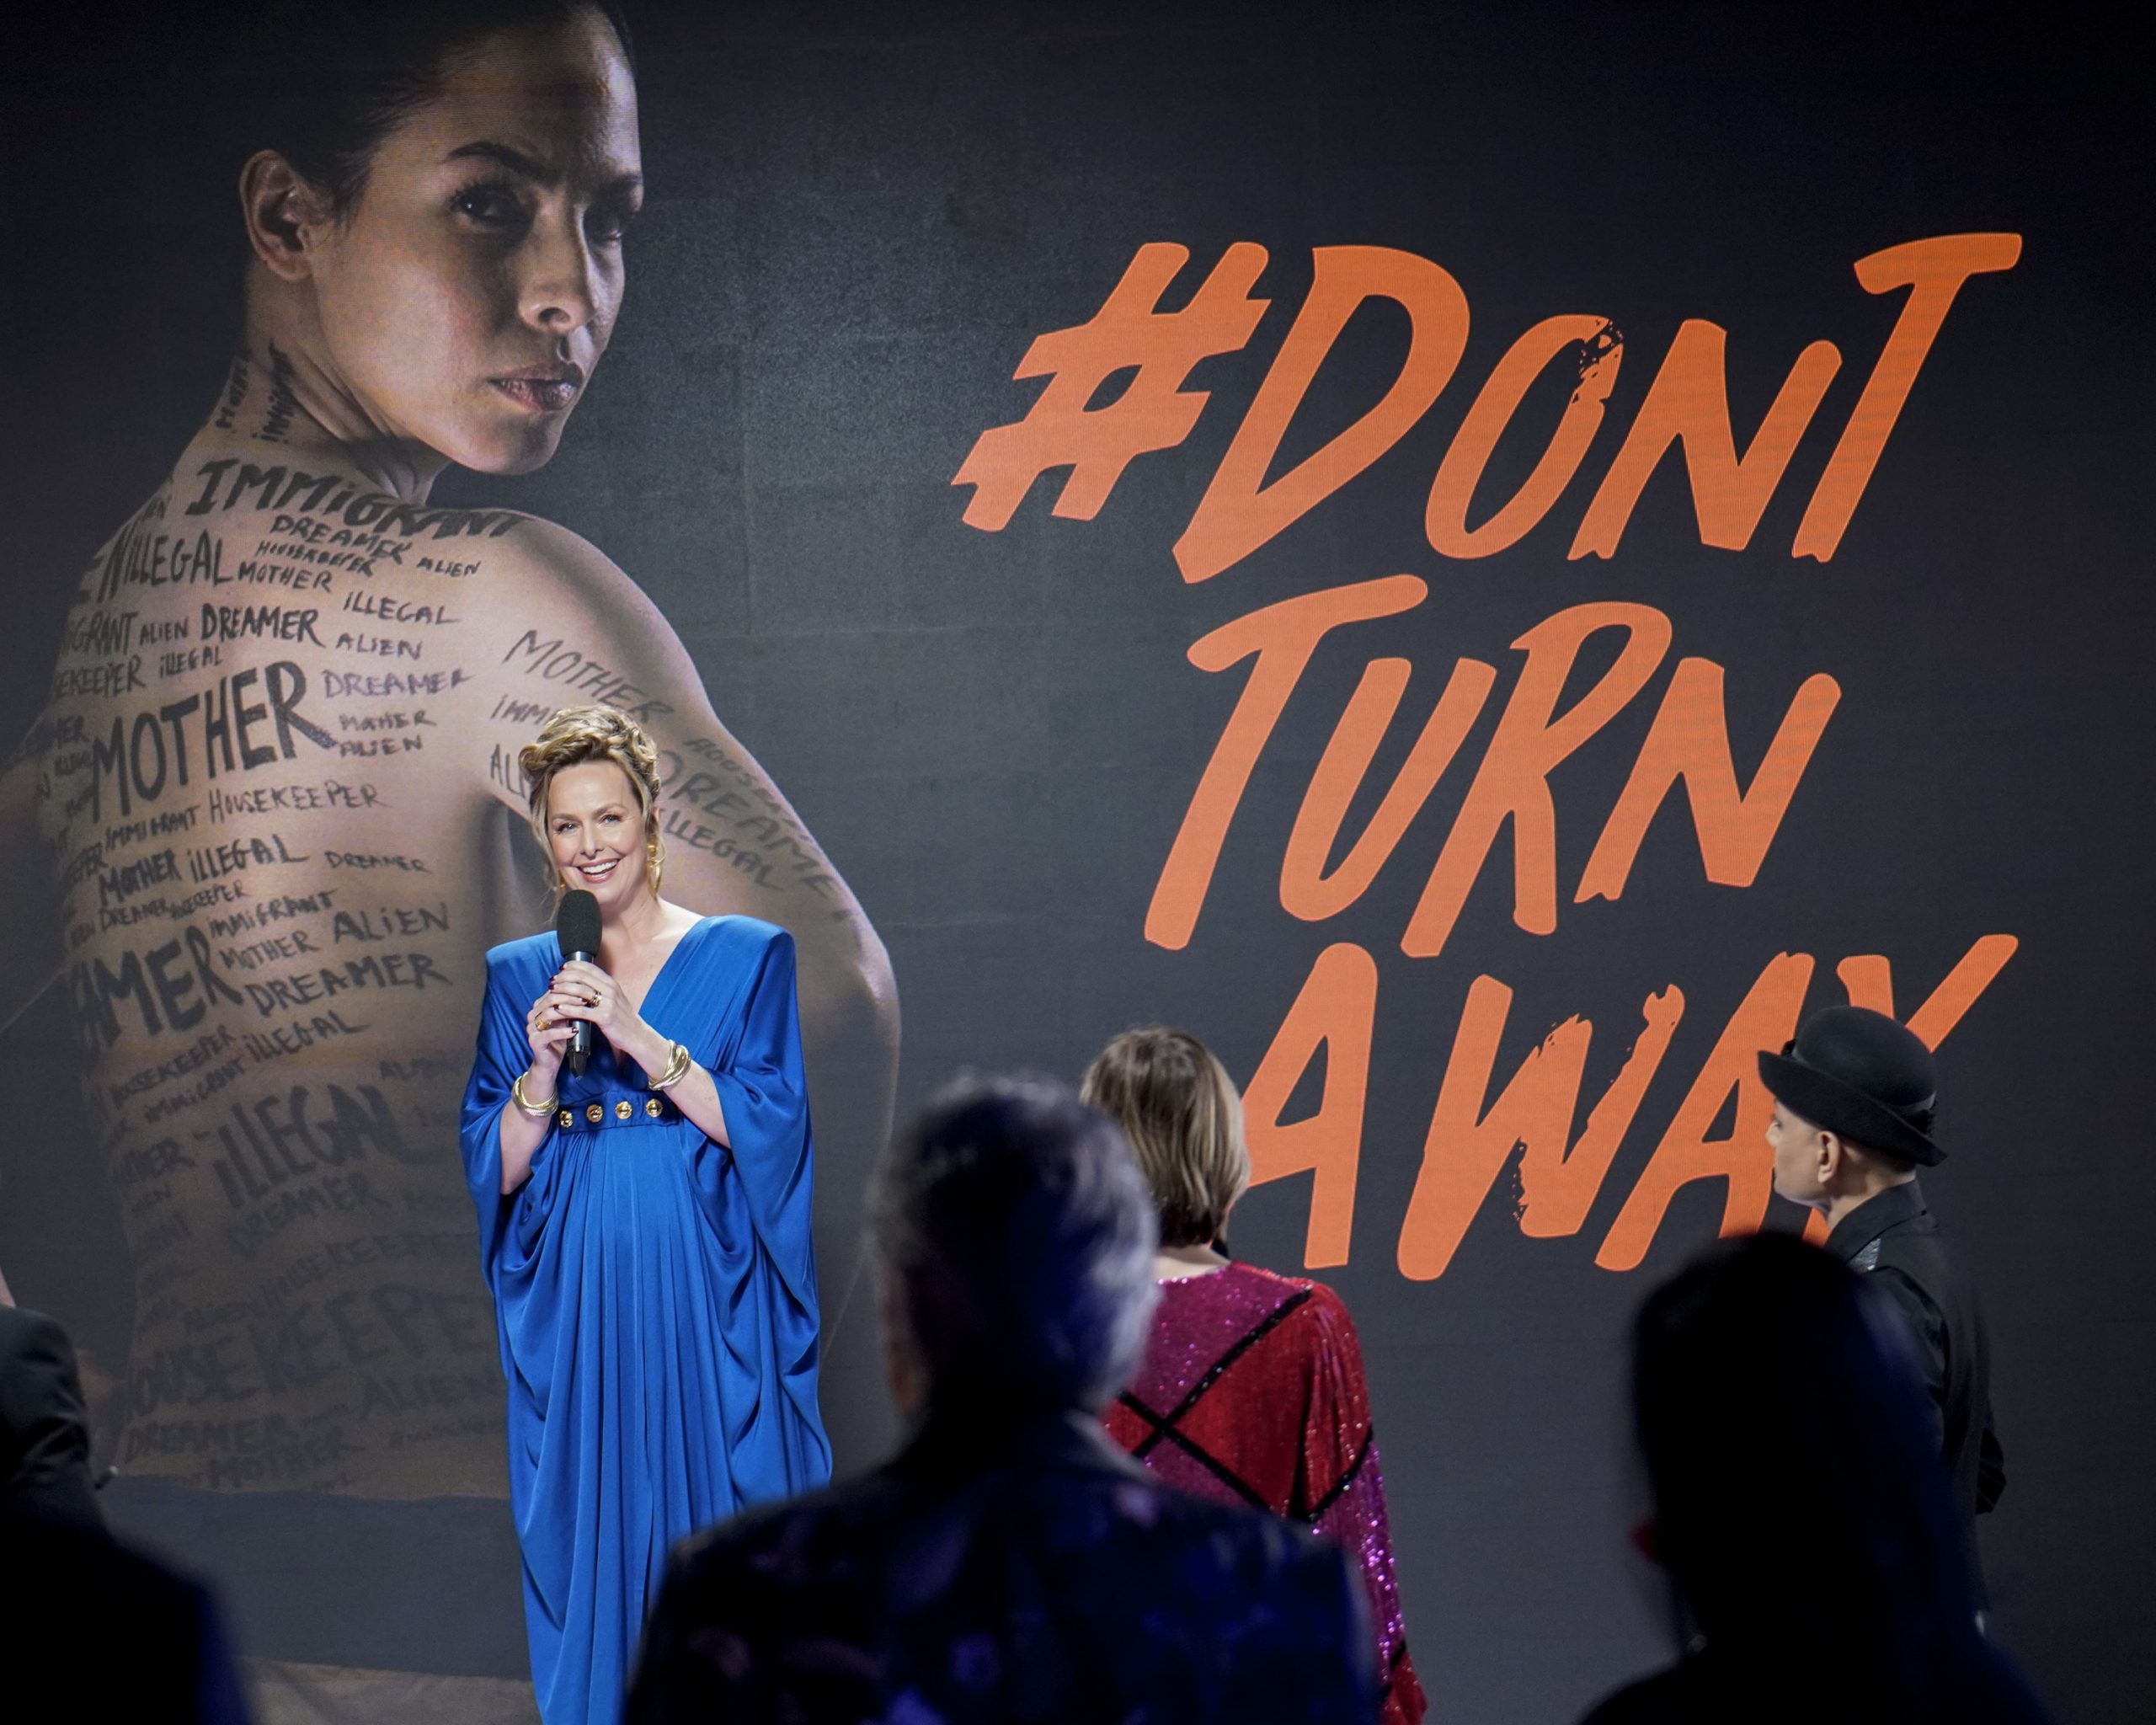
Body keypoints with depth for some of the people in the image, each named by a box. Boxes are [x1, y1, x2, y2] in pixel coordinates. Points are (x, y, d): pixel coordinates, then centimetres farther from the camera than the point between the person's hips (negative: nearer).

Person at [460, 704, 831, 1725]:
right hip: (572, 1311, 2)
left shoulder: (745, 956, 3)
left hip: (707, 1306, -2)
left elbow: (770, 1127, -7)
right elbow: (495, 1172, 6)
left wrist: (640, 1040, -15)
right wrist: (544, 1069, -11)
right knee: (589, 1548, 2)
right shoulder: (518, 979, 10)